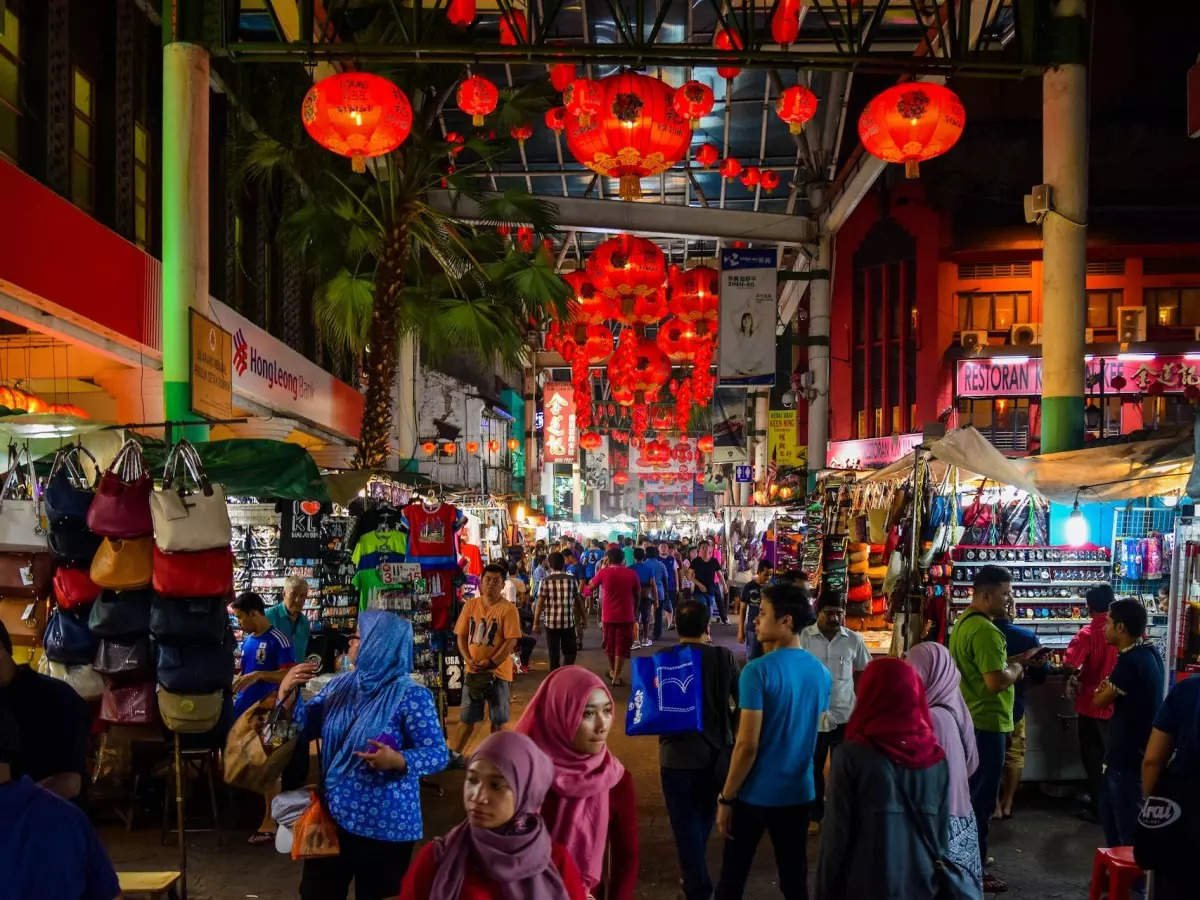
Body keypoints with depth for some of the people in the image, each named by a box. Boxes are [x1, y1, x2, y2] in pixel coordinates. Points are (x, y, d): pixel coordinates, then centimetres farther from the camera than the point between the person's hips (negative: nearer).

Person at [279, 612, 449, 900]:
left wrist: (397, 761, -34)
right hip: (332, 815, 6)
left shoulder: (411, 696, -15)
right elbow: (305, 727, 9)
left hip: (384, 825, -6)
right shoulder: (340, 685, 5)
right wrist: (287, 691, -7)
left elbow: (439, 754, -17)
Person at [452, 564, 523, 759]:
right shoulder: (470, 605, 5)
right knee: (467, 718, 10)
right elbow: (461, 635, 6)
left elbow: (511, 641, -13)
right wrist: (468, 660, -8)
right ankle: (455, 754, 22)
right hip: (473, 671, 3)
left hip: (499, 672, -3)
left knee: (498, 719, 6)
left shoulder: (508, 609, -9)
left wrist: (490, 663, -17)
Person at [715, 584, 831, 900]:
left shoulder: (759, 671, -18)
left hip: (755, 794, -5)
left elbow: (747, 745, -18)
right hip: (799, 792, 5)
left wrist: (725, 797, -10)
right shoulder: (821, 673, 1)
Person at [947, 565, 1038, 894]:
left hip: (967, 720, 10)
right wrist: (1015, 668, -10)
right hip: (985, 724, -10)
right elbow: (997, 681, -28)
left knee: (969, 794, 18)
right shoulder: (986, 630, -22)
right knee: (981, 799, -1)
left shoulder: (963, 623, 11)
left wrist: (1011, 662, 11)